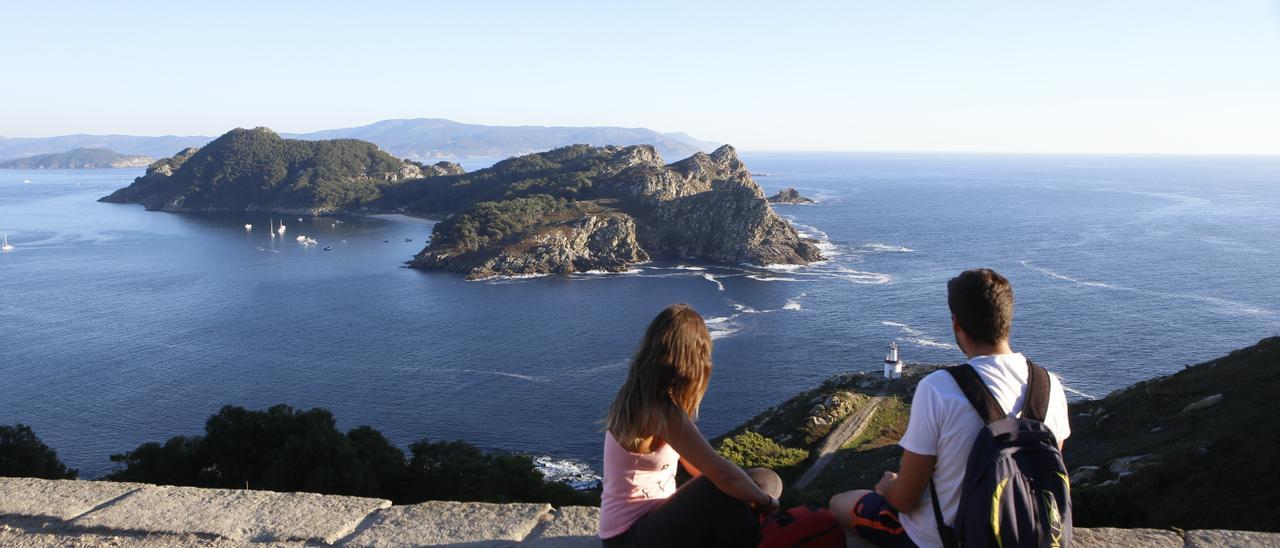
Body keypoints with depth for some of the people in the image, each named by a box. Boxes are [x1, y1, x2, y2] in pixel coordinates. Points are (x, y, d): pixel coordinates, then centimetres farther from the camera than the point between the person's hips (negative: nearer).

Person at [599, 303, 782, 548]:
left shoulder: (638, 398, 3)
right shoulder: (661, 411, -25)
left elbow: (696, 465, 11)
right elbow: (722, 475, -28)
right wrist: (765, 500, -10)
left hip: (650, 518, 9)